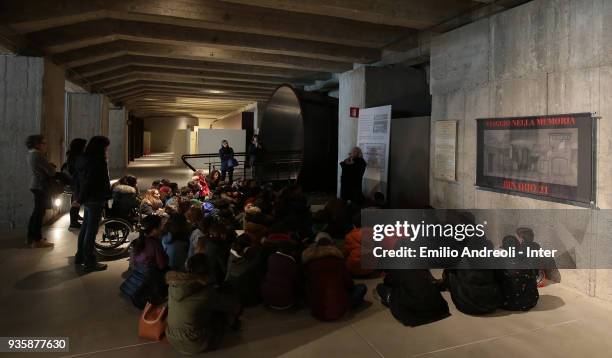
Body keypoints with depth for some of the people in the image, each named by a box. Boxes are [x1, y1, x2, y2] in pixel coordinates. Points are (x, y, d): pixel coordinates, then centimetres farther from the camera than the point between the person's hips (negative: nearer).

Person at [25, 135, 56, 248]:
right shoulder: (38, 155, -18)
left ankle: (31, 237, 25)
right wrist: (53, 168, 4)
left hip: (37, 185, 10)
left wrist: (50, 166, -3)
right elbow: (51, 171, -17)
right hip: (41, 186, -10)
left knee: (36, 212, 17)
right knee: (40, 213, -5)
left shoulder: (31, 154, 13)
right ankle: (37, 241, -1)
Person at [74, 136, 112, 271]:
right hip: (95, 199, -9)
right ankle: (89, 262, 4)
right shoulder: (98, 161, -18)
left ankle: (80, 256, 31)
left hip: (87, 199, 9)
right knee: (92, 230, -3)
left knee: (85, 228, 19)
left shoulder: (83, 159, 9)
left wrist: (80, 197, 16)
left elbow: (78, 179, 14)